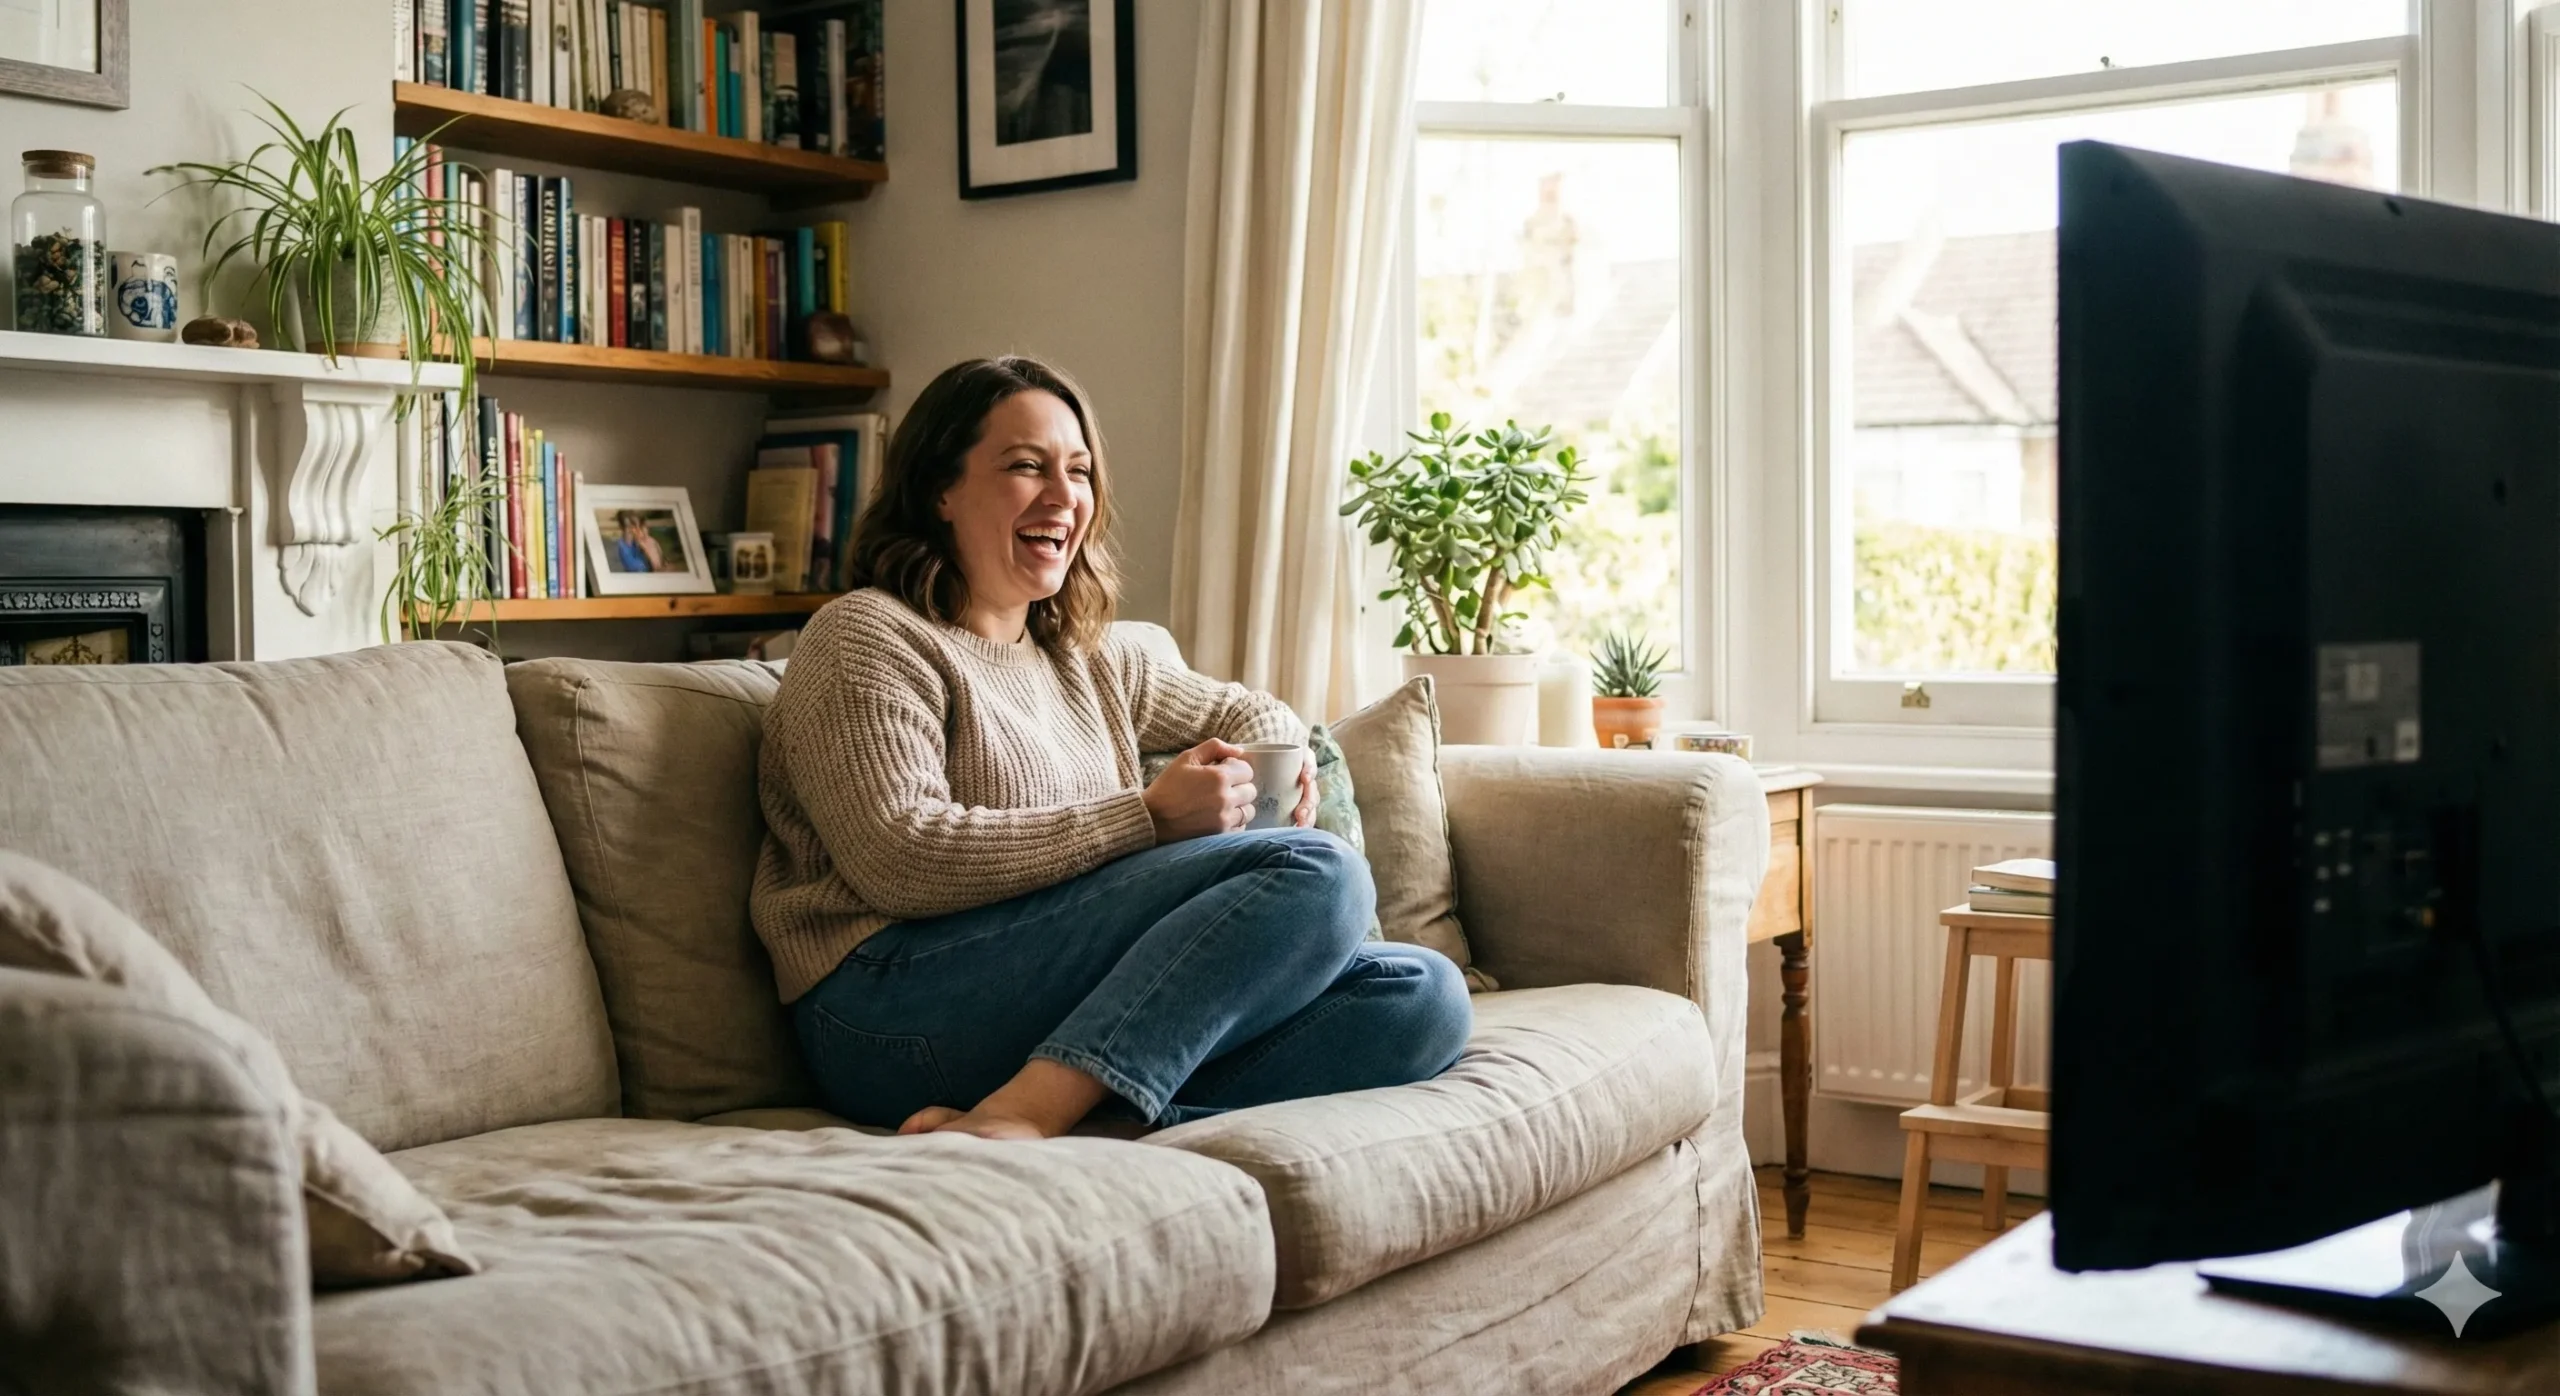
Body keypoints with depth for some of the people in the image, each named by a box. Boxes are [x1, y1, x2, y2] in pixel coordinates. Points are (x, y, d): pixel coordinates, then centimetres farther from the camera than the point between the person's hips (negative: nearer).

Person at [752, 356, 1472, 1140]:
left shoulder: (1086, 660, 26)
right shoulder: (868, 639, 2)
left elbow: (1254, 715, 39)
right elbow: (901, 859, -13)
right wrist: (1149, 816, -14)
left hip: (1080, 1022, 8)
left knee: (1422, 996, -14)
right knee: (1316, 873, -21)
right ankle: (1018, 1122, -36)